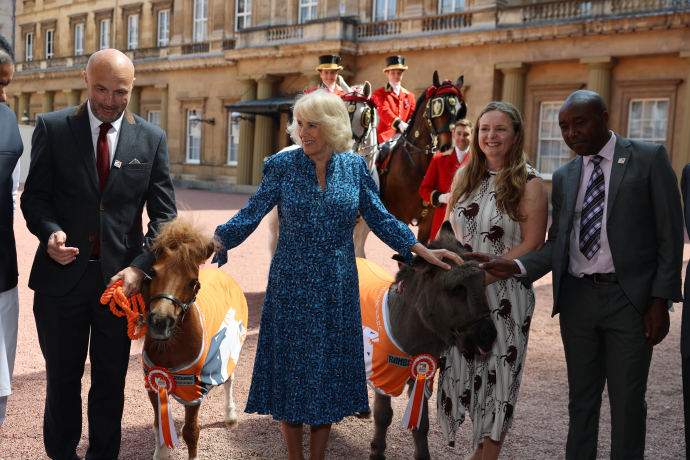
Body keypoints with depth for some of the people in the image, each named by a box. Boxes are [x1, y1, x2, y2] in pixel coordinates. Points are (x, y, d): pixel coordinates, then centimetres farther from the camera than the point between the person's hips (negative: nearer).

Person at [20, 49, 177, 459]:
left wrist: (140, 267, -12)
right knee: (62, 377, 13)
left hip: (120, 276, 1)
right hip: (62, 274, 0)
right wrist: (51, 231, -20)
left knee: (111, 379, 13)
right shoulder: (52, 127, -1)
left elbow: (164, 213, 0)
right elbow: (34, 196, 1)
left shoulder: (152, 138, 2)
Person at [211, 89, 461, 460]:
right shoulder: (282, 165, -4)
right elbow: (251, 215, -3)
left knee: (328, 373, 9)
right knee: (291, 371, 6)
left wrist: (423, 251, -4)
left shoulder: (355, 166, 0)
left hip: (336, 288, 1)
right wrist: (214, 242, -14)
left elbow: (379, 218, 3)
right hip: (291, 286, -1)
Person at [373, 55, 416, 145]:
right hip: (386, 136, -4)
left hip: (405, 134, 4)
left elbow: (413, 114, 13)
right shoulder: (380, 93, 6)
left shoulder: (409, 95, 22)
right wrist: (399, 124, -30)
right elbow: (384, 111, -11)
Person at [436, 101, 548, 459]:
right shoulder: (464, 177, 9)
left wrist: (483, 277, -18)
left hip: (504, 293, -4)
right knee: (467, 372, 8)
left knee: (498, 376, 6)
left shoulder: (529, 184, -6)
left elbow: (531, 245, -12)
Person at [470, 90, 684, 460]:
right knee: (581, 398, 14)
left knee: (627, 402, 5)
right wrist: (518, 267, -12)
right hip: (577, 299, 4)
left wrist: (661, 299, -10)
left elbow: (669, 234, -4)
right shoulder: (564, 176, 10)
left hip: (629, 298, -3)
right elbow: (556, 244, 7)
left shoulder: (649, 158, -2)